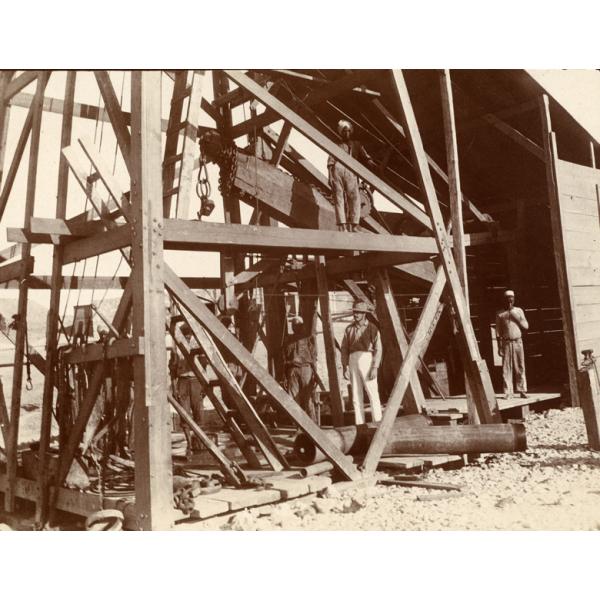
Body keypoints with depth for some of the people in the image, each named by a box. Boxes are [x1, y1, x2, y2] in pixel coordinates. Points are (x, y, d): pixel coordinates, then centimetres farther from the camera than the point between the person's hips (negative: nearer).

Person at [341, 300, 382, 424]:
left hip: (366, 359, -4)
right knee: (356, 394, 5)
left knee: (372, 392, -6)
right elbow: (344, 348, 12)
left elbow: (378, 349, -5)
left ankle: (377, 422, -2)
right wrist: (345, 367, 5)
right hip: (353, 361, 4)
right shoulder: (349, 328, 13)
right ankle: (359, 424, 10)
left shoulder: (372, 328, 0)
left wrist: (375, 367, -13)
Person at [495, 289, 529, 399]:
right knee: (506, 368, -3)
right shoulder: (500, 314, 5)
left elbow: (526, 326, 5)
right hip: (506, 343, -1)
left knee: (520, 367, 1)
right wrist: (499, 347, -1)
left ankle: (522, 390, 8)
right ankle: (508, 392, 1)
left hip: (518, 342, 1)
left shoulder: (519, 311, 9)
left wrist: (516, 317, -7)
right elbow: (498, 332, 4)